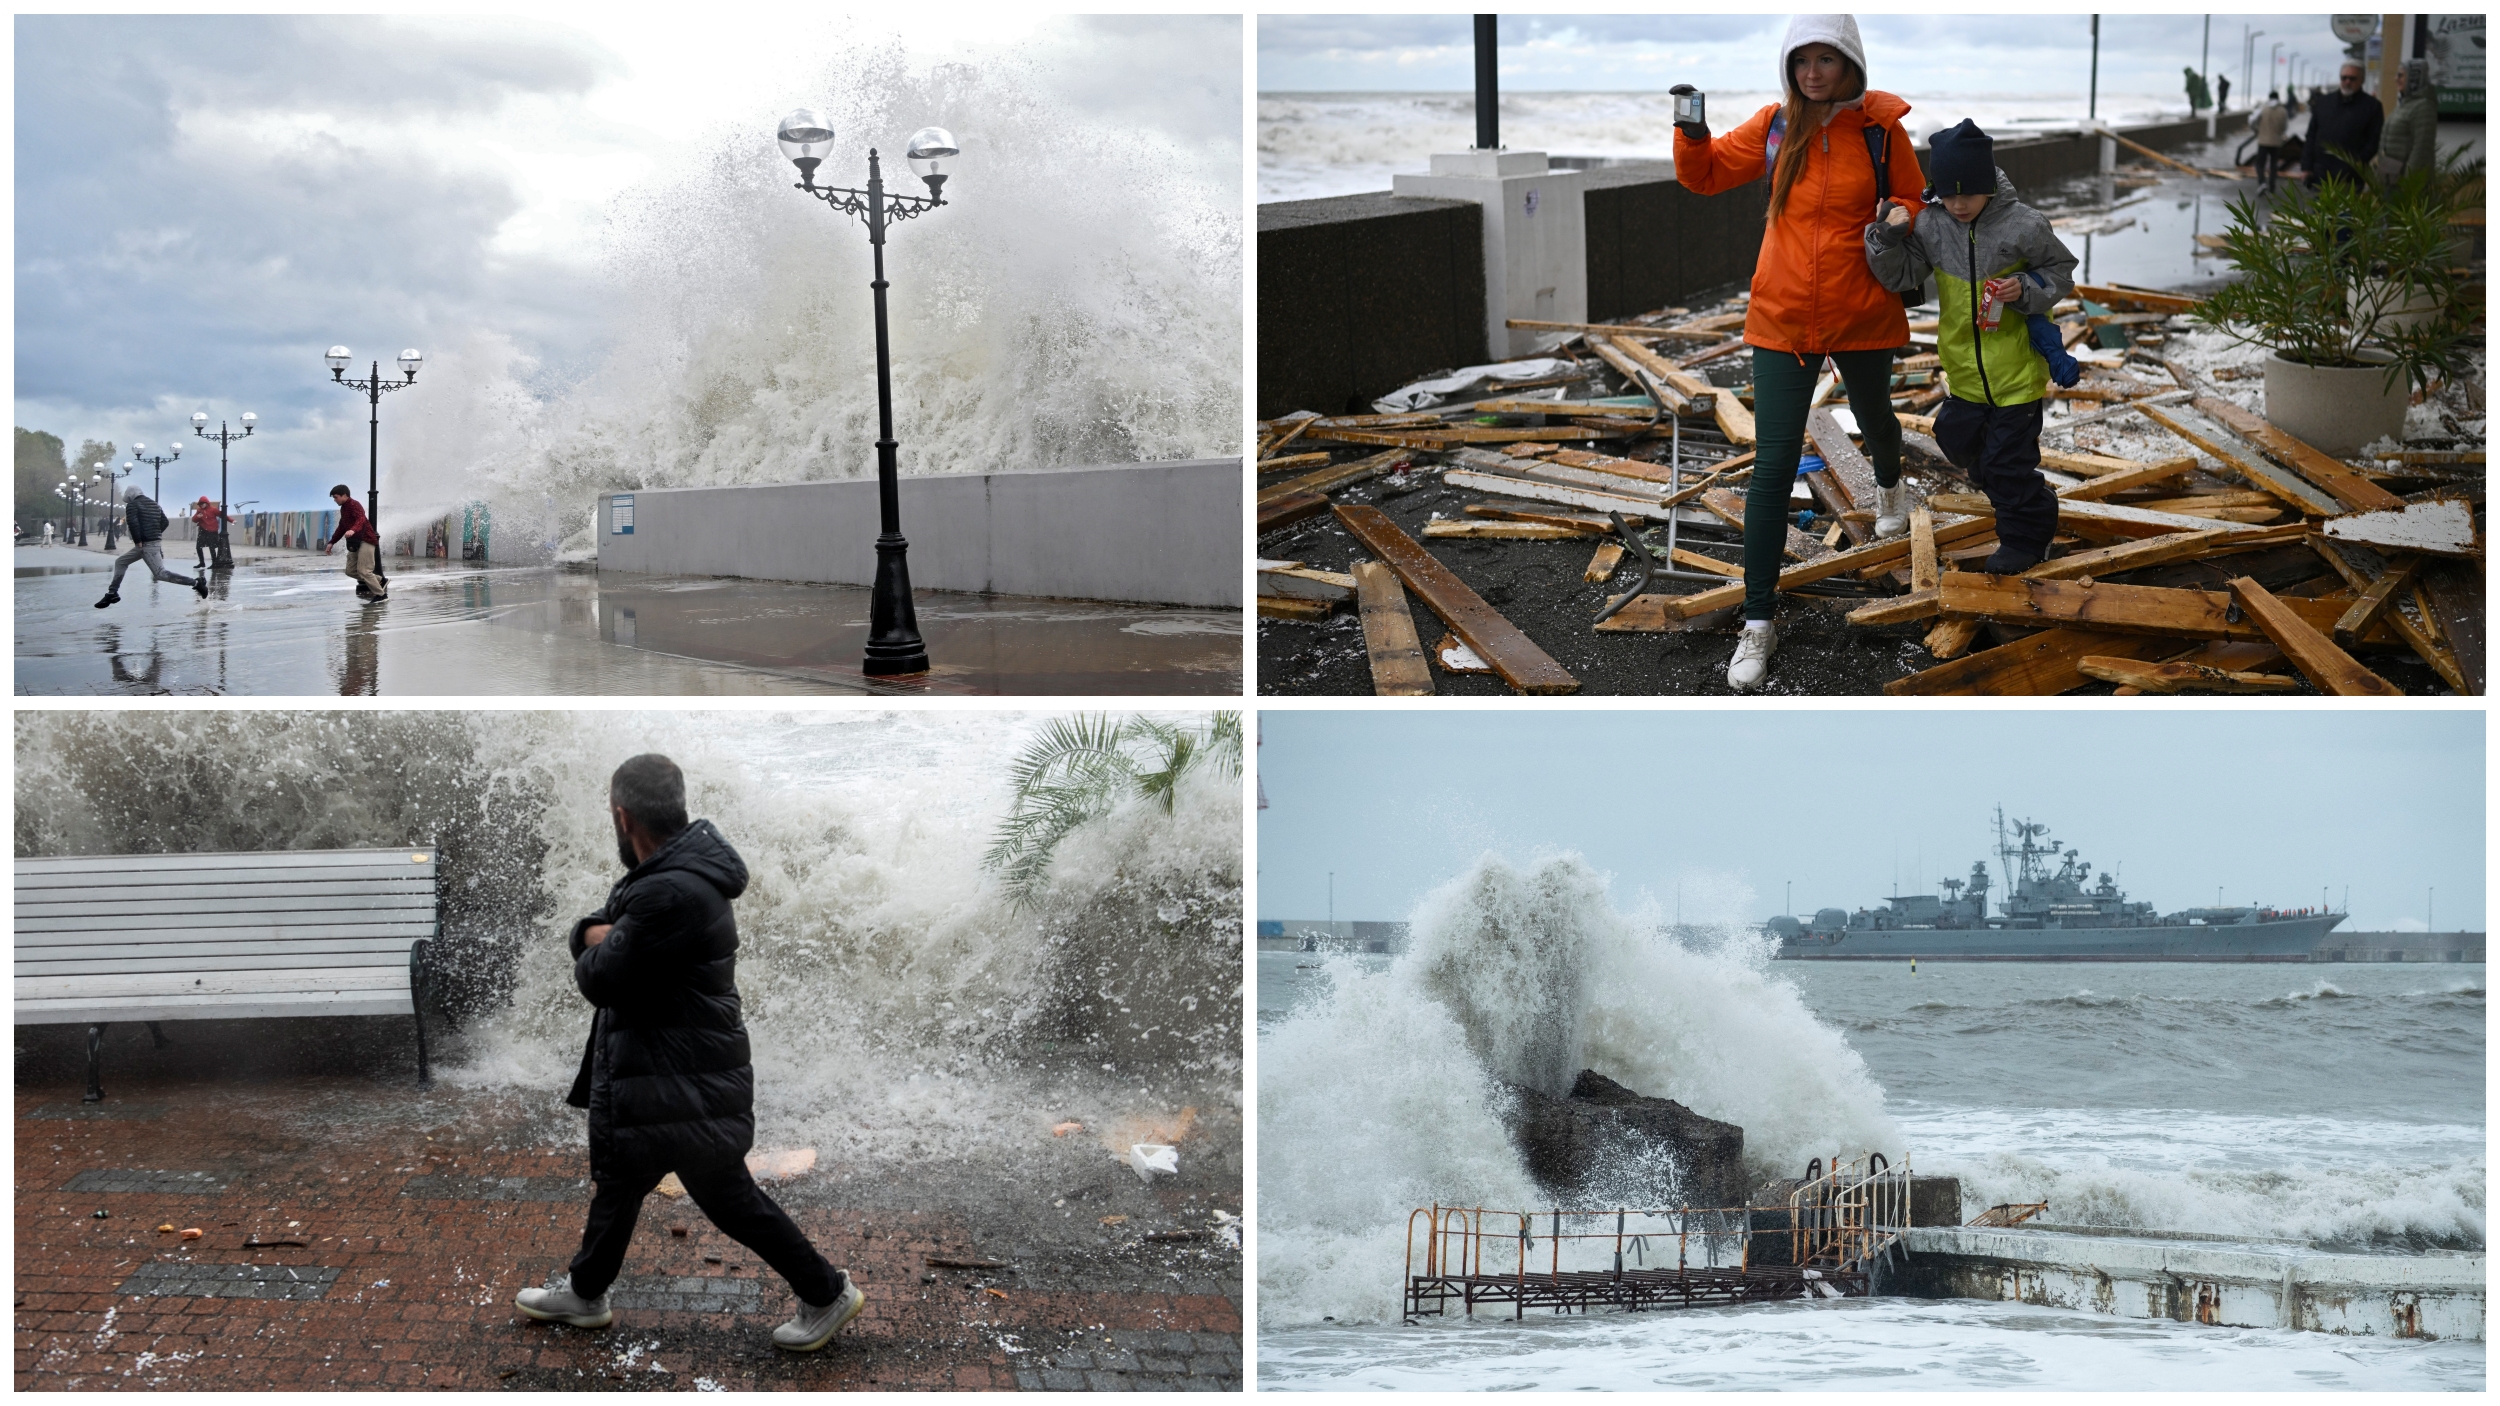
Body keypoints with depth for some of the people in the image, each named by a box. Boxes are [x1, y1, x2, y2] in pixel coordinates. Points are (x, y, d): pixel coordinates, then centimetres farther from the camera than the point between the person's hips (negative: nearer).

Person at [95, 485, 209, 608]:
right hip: (155, 542, 10)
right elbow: (164, 522, 16)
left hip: (147, 545, -10)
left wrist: (138, 541, -15)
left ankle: (196, 583, -16)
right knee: (120, 562, 18)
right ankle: (112, 593, 17)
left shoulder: (132, 505, -7)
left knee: (160, 574, -14)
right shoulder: (154, 503, 17)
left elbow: (133, 523, -22)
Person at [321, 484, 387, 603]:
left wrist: (353, 530, -53)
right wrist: (332, 542, 23)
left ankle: (381, 595, -9)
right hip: (355, 543, 10)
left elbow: (361, 519, -33)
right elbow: (342, 527, 28)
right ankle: (380, 580, 20)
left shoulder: (354, 505, -14)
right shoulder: (343, 508, 17)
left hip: (366, 540, -10)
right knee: (350, 571, 10)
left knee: (363, 570, -16)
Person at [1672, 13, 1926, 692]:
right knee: (1773, 466, -7)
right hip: (1783, 317, 0)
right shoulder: (1777, 126, -4)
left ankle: (1889, 483, 67)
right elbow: (1705, 174, 4)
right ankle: (1758, 623, -3)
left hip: (1862, 314, 1)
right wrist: (1692, 132, -17)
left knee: (1874, 417, 29)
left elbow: (1913, 201, 4)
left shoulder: (1880, 127, -8)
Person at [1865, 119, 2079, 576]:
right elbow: (1900, 274, -6)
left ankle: (2023, 538, 20)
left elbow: (2061, 273, -4)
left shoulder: (2023, 226, -16)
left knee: (2008, 460, 0)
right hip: (1965, 372, 6)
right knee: (1958, 439, 19)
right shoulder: (1930, 226, -7)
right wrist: (1889, 236, -23)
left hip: (2017, 371, -6)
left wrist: (2026, 290, -22)